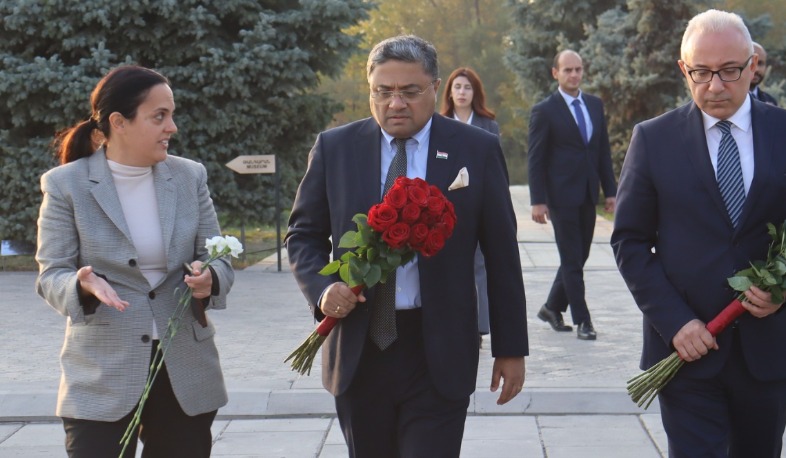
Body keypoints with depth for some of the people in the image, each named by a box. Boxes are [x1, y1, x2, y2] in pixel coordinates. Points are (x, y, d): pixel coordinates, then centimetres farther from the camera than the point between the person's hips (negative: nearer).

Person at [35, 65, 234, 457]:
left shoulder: (190, 177, 6)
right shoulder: (66, 184, -2)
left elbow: (218, 259, 7)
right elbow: (51, 274, -2)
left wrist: (209, 279, -16)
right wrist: (83, 283, -24)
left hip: (187, 375, 3)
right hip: (102, 380, -3)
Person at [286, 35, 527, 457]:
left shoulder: (477, 150, 0)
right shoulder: (334, 148, 4)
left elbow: (501, 255, 2)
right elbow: (303, 234, 11)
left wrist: (510, 348, 2)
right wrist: (322, 288, -10)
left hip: (440, 356, -2)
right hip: (359, 350, 2)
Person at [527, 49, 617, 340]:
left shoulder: (595, 105, 11)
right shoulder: (544, 111, -5)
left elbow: (603, 151, 13)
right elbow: (535, 159, -6)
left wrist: (610, 190, 7)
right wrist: (538, 200, -12)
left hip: (588, 195, 6)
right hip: (561, 196, -6)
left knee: (578, 258, 11)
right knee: (572, 261, -2)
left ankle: (552, 308, 28)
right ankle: (582, 321, 4)